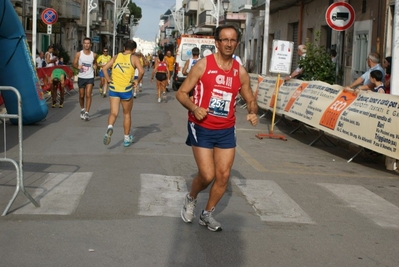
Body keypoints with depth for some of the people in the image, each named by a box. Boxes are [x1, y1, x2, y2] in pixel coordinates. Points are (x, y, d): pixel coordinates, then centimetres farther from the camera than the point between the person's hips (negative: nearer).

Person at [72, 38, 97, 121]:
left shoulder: (94, 55, 1)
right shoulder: (78, 54, -2)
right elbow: (74, 64, 2)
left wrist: (95, 66, -2)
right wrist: (78, 67, -19)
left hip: (90, 77, -1)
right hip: (81, 77, 1)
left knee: (88, 95, -12)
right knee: (81, 96, 10)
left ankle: (87, 113, -11)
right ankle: (82, 109, 34)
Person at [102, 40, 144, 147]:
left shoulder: (116, 57, 10)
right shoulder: (134, 58, 1)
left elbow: (104, 68, 1)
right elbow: (141, 71, -13)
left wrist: (109, 81, 5)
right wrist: (137, 81, 2)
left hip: (113, 88, 2)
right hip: (126, 89, -2)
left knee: (113, 113, 4)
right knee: (127, 114, 14)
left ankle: (110, 127, -29)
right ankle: (126, 138, 24)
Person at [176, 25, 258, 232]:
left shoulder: (241, 72, 1)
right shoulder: (203, 65, -10)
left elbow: (250, 100, 12)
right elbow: (181, 93, -6)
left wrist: (253, 112, -11)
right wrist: (194, 108, -26)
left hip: (226, 130, 4)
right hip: (202, 128, -4)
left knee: (223, 176, 4)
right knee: (207, 175, -9)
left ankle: (207, 214, 25)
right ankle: (190, 199, 25)